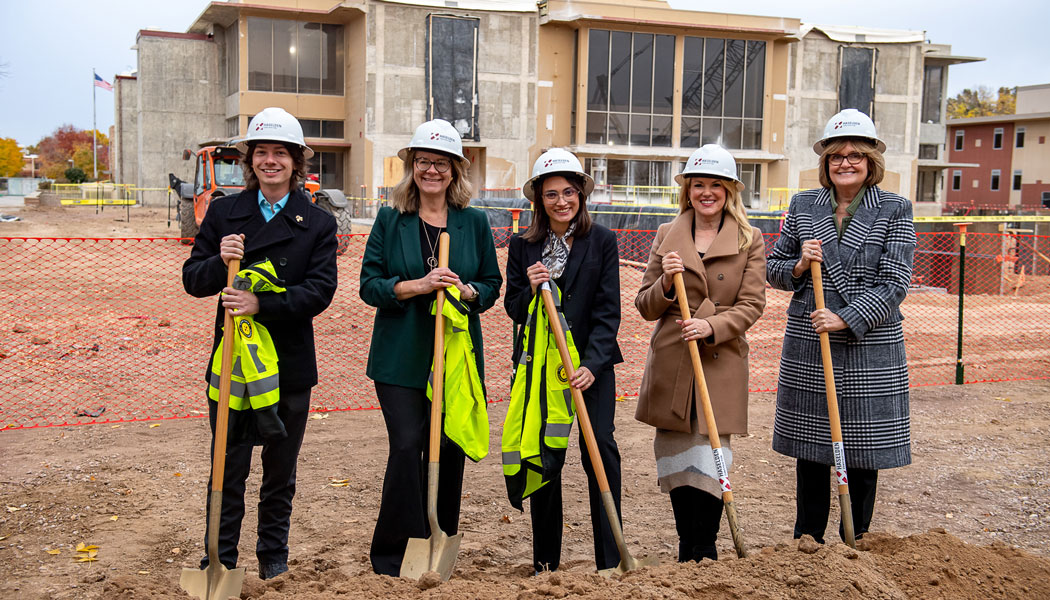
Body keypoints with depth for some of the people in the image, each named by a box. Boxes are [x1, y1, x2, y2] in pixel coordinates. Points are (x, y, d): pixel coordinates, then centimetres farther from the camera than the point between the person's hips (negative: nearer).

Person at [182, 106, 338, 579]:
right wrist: (219, 261, -20)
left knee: (280, 470, 13)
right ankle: (219, 562, 19)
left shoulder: (318, 224, 0)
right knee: (228, 466, 5)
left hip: (290, 366, 0)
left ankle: (274, 557, 30)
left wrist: (262, 304, -23)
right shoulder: (223, 212, 4)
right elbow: (193, 281, 2)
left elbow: (320, 291, -10)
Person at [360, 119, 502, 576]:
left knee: (450, 450, 6)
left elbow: (492, 285, 11)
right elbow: (370, 285, 0)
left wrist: (467, 291, -11)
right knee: (406, 446, -9)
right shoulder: (390, 219, 4)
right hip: (402, 357, -2)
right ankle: (392, 555, 3)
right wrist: (418, 285, -16)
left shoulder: (474, 222, 9)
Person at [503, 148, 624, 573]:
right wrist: (530, 288, -16)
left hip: (592, 361, -2)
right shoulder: (522, 246, 3)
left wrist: (592, 363, -19)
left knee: (600, 446, -11)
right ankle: (546, 561, 17)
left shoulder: (601, 241, -2)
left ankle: (611, 560, -2)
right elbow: (513, 310, 6)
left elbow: (608, 311, -6)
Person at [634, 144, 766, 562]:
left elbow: (752, 305, -2)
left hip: (721, 363, -2)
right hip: (670, 363, 2)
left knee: (708, 459, -5)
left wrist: (711, 326, -19)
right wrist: (666, 282, -12)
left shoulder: (750, 240, 4)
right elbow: (645, 308, 8)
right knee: (676, 459, 8)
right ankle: (691, 550, 22)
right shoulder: (666, 236, 9)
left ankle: (701, 553, 5)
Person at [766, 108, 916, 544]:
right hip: (807, 349, 2)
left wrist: (846, 318, -18)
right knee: (810, 452, 10)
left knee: (864, 452, 6)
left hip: (870, 350, -2)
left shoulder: (894, 211, -1)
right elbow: (773, 271, 12)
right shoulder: (802, 206, 7)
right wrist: (799, 266, -9)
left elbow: (894, 283, -8)